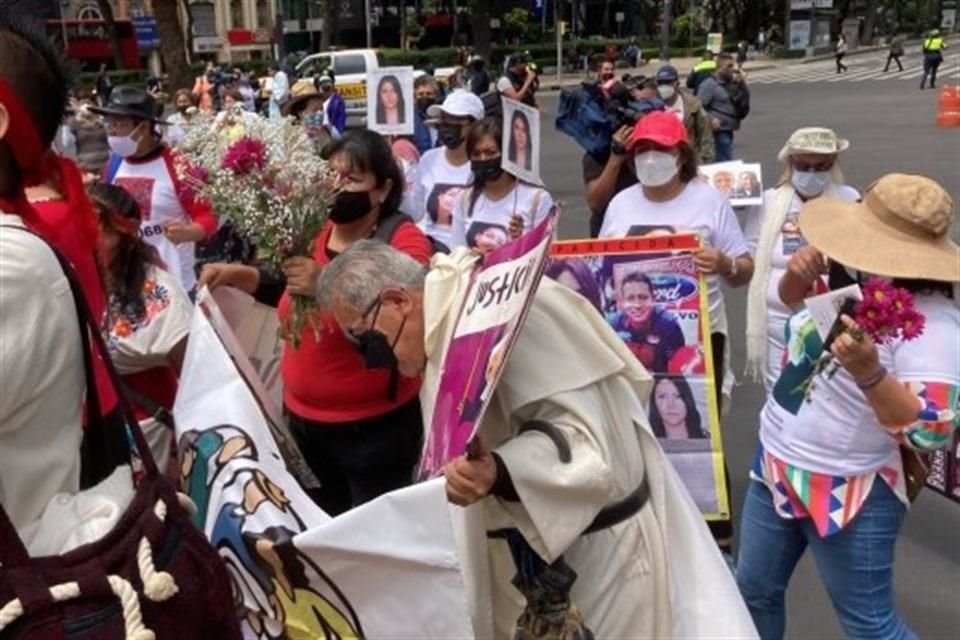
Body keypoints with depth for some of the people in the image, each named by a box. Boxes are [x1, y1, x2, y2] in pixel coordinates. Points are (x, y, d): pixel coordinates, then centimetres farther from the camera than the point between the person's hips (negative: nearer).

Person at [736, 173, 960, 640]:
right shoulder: (853, 280, -3)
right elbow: (793, 301, 17)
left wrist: (868, 371, -41)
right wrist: (798, 273, -5)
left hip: (849, 495, -8)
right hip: (775, 469, 8)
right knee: (754, 593, 22)